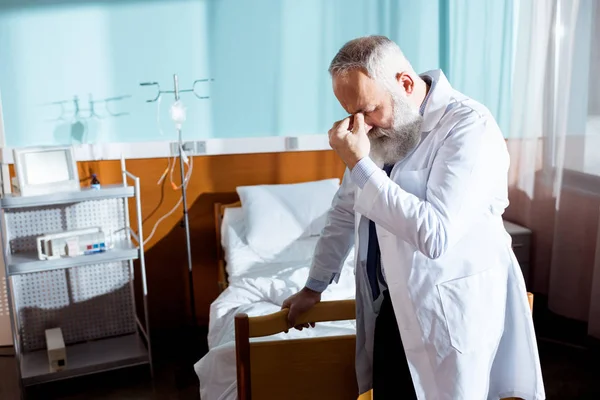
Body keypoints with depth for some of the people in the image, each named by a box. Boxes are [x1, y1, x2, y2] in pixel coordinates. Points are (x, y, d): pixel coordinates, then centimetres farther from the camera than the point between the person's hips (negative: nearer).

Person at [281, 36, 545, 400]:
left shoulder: (469, 125, -19)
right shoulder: (379, 127, 4)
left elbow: (435, 234, -29)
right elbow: (345, 211, 14)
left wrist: (359, 164, -26)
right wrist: (314, 286, 17)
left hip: (451, 311, -6)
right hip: (389, 307, 7)